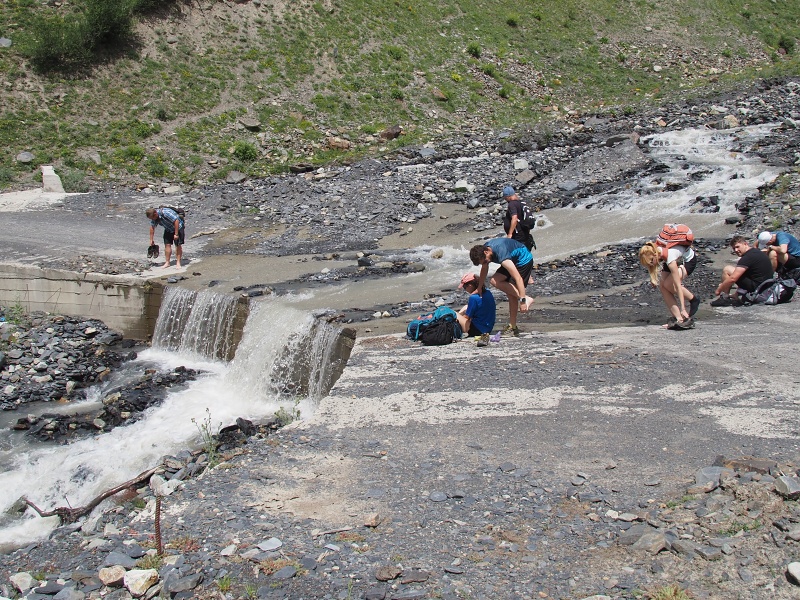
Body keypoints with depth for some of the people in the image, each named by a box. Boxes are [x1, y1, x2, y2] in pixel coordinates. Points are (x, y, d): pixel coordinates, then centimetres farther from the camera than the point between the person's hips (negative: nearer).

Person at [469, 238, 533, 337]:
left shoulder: (501, 255, -37)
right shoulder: (484, 249, -12)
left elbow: (518, 278, -40)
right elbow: (484, 269, 10)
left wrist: (522, 300, -41)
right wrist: (479, 287, 17)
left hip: (524, 261, -8)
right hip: (513, 260, 9)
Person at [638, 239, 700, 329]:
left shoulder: (669, 257, -41)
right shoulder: (651, 250, -27)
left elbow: (678, 285, -39)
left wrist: (683, 309, -39)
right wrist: (652, 278, -6)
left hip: (689, 260, -7)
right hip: (677, 260, 7)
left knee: (668, 285, -25)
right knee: (662, 286, -15)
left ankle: (694, 300, -2)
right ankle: (678, 318, -14)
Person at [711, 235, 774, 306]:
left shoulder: (748, 257, -17)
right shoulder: (756, 251, 14)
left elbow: (733, 278, -24)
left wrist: (719, 290, -9)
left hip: (756, 287, -10)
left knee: (727, 269, -9)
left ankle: (724, 298, -2)